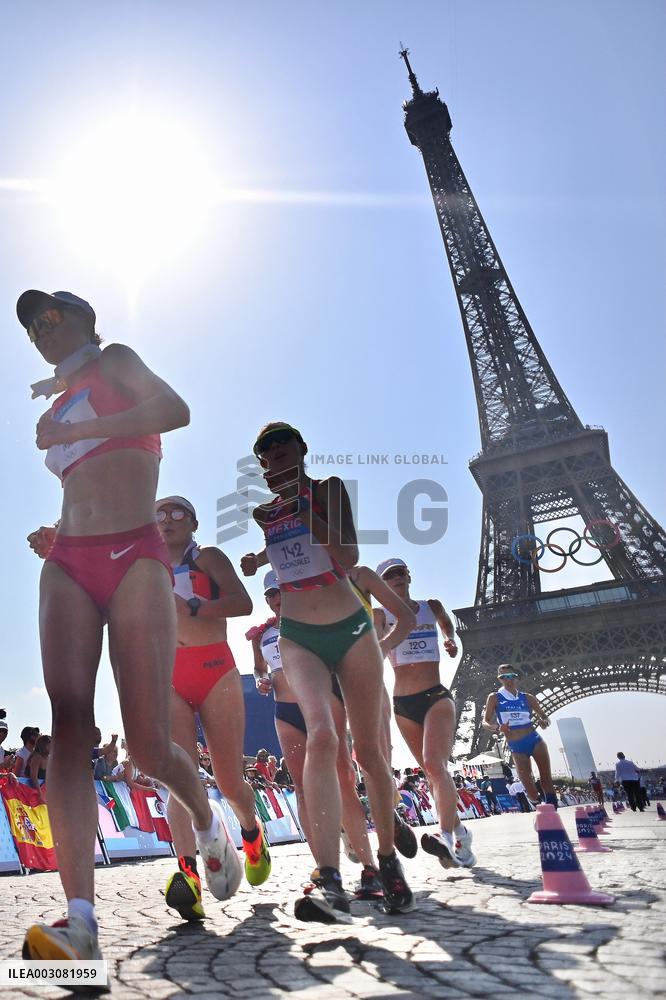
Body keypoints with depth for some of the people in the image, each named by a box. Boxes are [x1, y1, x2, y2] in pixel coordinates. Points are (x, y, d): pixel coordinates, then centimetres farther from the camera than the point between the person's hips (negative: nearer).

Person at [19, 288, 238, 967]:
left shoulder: (114, 361, 11)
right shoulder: (58, 411, 29)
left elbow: (175, 410, -11)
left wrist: (73, 427, -8)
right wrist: (55, 534, 13)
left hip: (134, 557, -6)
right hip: (68, 565, 6)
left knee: (148, 743, -7)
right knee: (69, 724, -13)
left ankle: (208, 823, 23)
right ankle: (81, 919, -13)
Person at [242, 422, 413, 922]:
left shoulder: (329, 489, -2)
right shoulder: (263, 512, 8)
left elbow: (349, 557, -16)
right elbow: (246, 566, 23)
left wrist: (304, 512, -24)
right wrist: (266, 553, 3)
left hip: (351, 629, -1)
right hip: (298, 637, 1)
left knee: (369, 751, 5)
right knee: (321, 736, -24)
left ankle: (389, 860, 26)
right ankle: (330, 882, -25)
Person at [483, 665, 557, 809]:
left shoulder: (527, 697, 6)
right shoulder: (495, 698, 0)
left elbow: (545, 717, 13)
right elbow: (485, 722, -2)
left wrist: (544, 722, -11)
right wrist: (497, 728, -22)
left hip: (535, 740, 2)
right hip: (517, 747, -2)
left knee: (546, 778, -3)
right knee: (530, 789, 0)